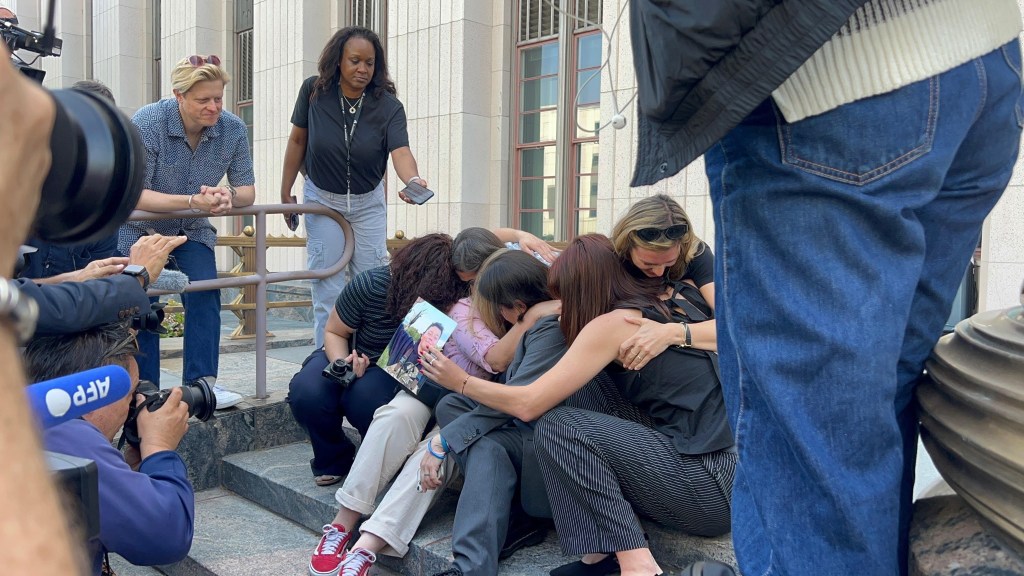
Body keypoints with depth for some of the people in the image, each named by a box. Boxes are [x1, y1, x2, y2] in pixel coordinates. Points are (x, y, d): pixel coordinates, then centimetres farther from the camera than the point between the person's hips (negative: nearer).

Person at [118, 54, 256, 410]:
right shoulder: (148, 122, -25)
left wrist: (228, 196, -35)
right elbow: (133, 195, -27)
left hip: (192, 229, 3)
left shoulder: (232, 129, -15)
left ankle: (201, 383, -9)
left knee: (205, 294, -14)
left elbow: (247, 191, -10)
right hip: (139, 226, -3)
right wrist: (192, 201, -40)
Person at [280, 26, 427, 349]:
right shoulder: (314, 91, -14)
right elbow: (297, 141, -1)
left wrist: (413, 180, -55)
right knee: (327, 287, -1)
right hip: (322, 199, 0)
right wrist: (285, 192, 1)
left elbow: (400, 152, -33)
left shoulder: (388, 106, -18)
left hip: (368, 202, 0)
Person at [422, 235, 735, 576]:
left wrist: (461, 381, 5)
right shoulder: (655, 310, 16)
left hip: (708, 486, -9)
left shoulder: (611, 323, -8)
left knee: (558, 426, -11)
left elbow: (528, 405, -9)